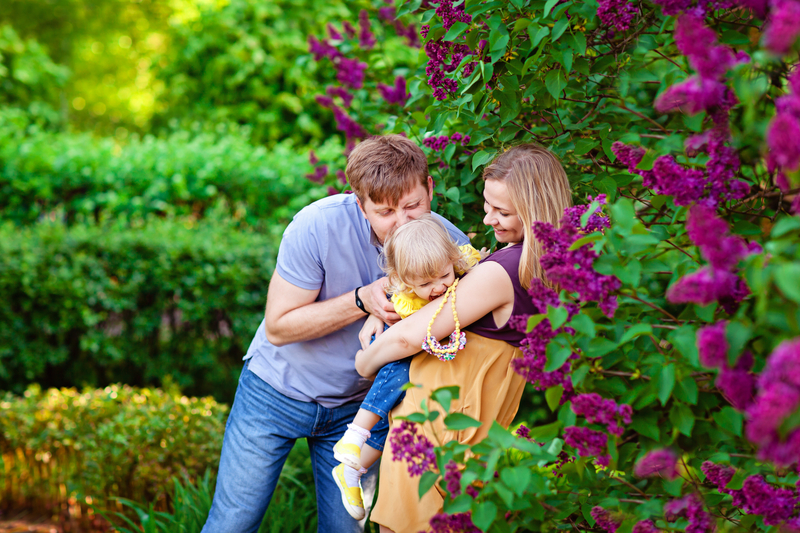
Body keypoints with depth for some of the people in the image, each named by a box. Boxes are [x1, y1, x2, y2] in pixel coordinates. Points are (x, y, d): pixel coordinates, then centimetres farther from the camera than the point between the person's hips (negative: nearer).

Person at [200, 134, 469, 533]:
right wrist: (362, 300, -33)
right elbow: (278, 327, -21)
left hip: (358, 404, 3)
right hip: (279, 390, -2)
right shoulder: (318, 226, -27)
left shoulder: (450, 245, -19)